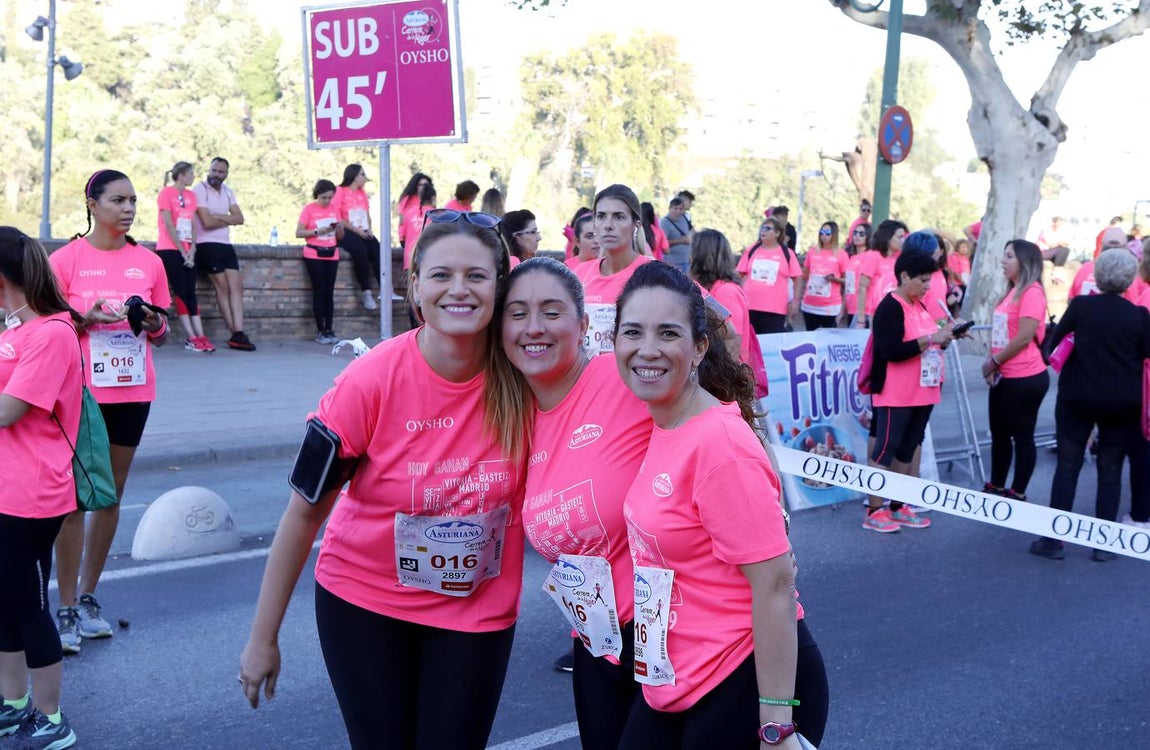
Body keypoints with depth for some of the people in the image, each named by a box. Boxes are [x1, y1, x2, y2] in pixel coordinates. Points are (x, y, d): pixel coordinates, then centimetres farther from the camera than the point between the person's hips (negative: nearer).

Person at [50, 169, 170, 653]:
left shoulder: (149, 263, 6)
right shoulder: (66, 260, -4)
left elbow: (162, 337, 12)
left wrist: (153, 322, -10)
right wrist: (87, 317, -18)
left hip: (132, 393, 4)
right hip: (81, 393, -3)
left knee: (111, 496, 10)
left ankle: (88, 597, 22)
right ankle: (67, 609, 5)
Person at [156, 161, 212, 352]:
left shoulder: (191, 195, 13)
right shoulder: (167, 193, -6)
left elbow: (193, 224, 10)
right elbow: (168, 225, -10)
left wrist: (191, 250, -3)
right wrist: (182, 251, -11)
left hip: (187, 252, 6)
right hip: (170, 250, -6)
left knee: (190, 293, 2)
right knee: (181, 292, -7)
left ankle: (200, 336, -2)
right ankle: (191, 338, -7)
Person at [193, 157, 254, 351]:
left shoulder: (228, 191, 14)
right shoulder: (200, 189, -7)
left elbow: (239, 218, 3)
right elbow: (207, 222, -16)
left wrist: (218, 217, -10)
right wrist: (228, 220, -2)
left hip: (226, 244, 7)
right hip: (207, 245, -7)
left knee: (236, 285, -4)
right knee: (223, 287, -5)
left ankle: (238, 333, -8)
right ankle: (236, 335, -1)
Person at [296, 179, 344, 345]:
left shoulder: (334, 209, 11)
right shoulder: (309, 209, -2)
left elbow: (340, 237, 15)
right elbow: (298, 233, -7)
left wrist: (340, 228, -7)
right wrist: (317, 231, -17)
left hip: (331, 254, 4)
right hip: (314, 255, -4)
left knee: (329, 293, 1)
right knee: (319, 292, -6)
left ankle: (329, 330, 3)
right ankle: (320, 332, -3)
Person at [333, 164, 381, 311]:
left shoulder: (362, 193, 19)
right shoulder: (340, 191, -1)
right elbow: (337, 218, -9)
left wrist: (368, 229, -3)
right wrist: (356, 230, -15)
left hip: (363, 232, 6)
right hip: (346, 232, -6)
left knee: (377, 250, -23)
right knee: (360, 250, -33)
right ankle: (366, 292, -29)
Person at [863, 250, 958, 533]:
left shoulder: (919, 306, 13)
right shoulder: (890, 307, -14)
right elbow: (891, 351, -23)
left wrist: (945, 336, 4)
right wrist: (930, 339, -23)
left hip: (923, 392, 9)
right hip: (895, 395, -9)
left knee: (907, 449, 12)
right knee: (886, 448, -5)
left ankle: (897, 506, 19)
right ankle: (873, 512, -1)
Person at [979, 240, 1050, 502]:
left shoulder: (1032, 293, -14)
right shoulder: (1011, 292, 14)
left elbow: (1024, 338, -20)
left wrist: (993, 362, -11)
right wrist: (992, 365, 3)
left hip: (1026, 378, -9)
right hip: (1004, 377, 9)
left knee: (1022, 437, 2)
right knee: (999, 435, 15)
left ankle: (1017, 493, 12)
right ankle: (996, 487, 26)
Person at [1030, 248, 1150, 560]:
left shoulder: (1080, 304, -7)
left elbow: (1054, 340, 3)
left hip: (1077, 396, -1)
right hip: (1121, 402, 1)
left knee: (1067, 467, 4)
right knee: (1110, 470, 9)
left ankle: (1054, 539, 3)